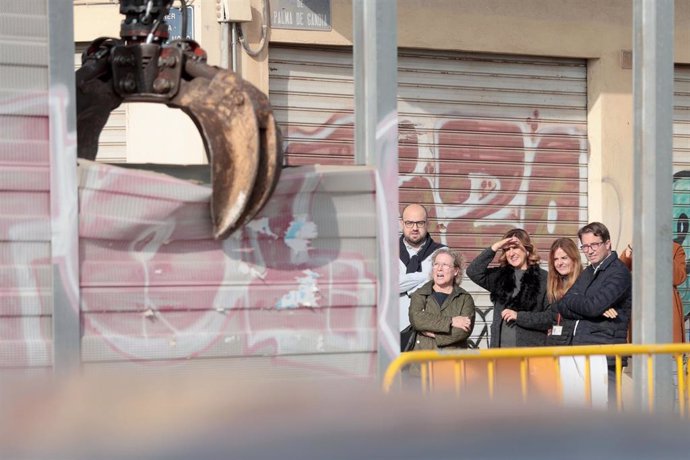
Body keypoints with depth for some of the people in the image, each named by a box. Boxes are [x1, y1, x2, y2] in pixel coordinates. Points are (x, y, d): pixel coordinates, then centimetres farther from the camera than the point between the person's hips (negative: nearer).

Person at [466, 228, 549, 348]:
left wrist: (519, 316, -10)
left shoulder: (543, 278, 0)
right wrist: (493, 248, -2)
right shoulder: (500, 276, 16)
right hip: (501, 346, 4)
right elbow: (473, 271, 2)